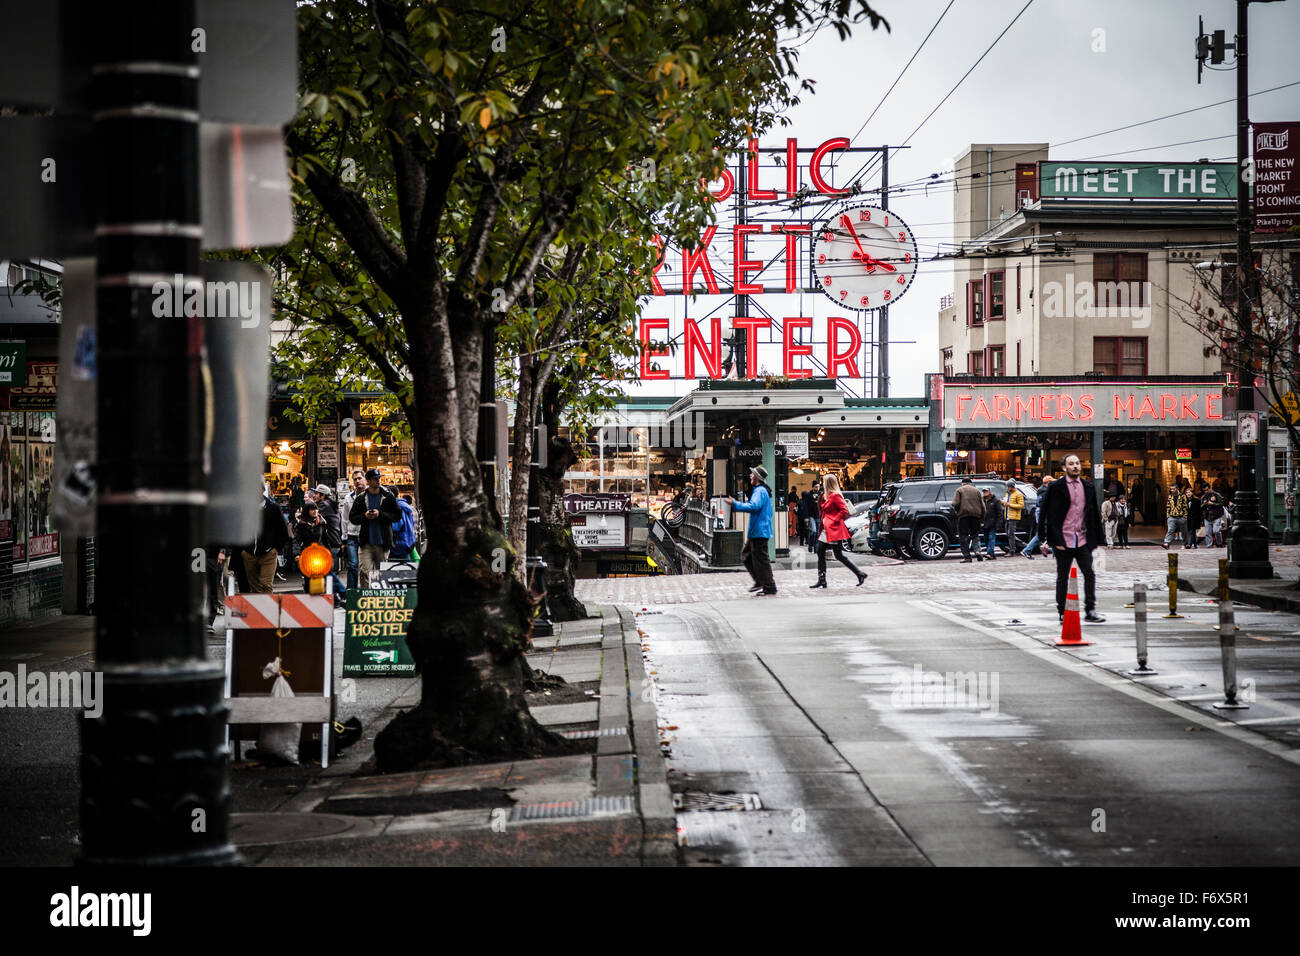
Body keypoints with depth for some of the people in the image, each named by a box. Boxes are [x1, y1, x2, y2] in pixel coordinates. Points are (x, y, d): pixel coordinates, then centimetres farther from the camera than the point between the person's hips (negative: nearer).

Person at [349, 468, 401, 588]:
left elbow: (398, 515, 1)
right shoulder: (360, 498, 6)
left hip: (383, 542, 0)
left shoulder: (389, 496, 4)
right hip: (366, 543, 0)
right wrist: (364, 516, -10)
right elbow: (352, 518, 10)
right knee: (365, 572, -11)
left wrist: (380, 514, -12)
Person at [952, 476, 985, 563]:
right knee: (975, 534, 15)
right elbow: (982, 506, 11)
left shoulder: (959, 490, 5)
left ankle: (966, 556, -4)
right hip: (976, 515, 3)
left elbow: (955, 503, -8)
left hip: (963, 516, -3)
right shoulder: (976, 491, 15)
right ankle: (977, 551, -8)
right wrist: (981, 517, 16)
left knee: (964, 536, 1)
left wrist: (957, 511, 10)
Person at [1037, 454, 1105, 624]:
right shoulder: (1056, 487, -4)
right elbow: (1051, 515, -5)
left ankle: (1090, 610, 2)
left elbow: (1094, 514, 15)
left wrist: (1096, 538, 10)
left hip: (1082, 540, 4)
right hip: (1064, 540, -4)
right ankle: (1062, 613, 13)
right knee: (1062, 577, 5)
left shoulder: (1087, 487, 10)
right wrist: (1056, 540, -11)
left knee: (1089, 574, -3)